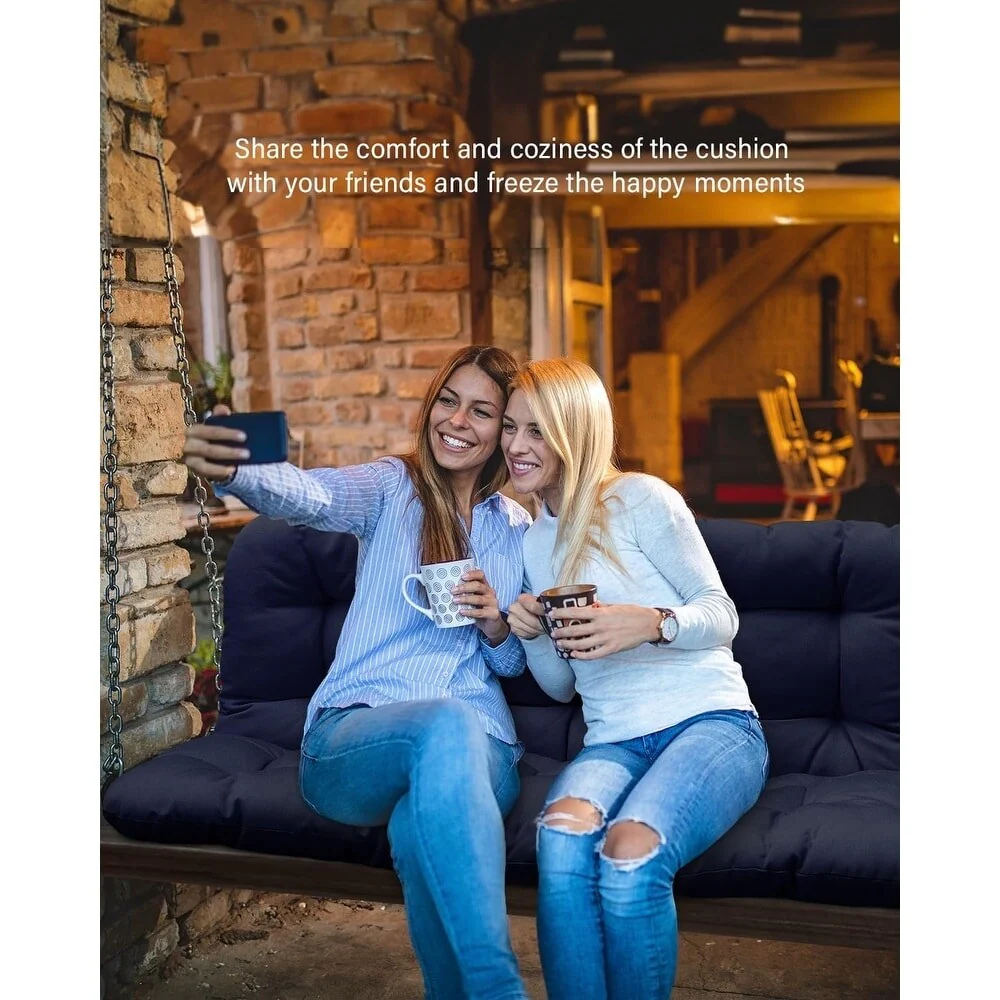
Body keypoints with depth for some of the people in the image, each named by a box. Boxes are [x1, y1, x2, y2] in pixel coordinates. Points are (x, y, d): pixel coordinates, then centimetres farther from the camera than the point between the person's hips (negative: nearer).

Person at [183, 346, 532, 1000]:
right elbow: (310, 495, -18)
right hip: (353, 739, -1)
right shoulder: (391, 487, 6)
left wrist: (495, 625, -5)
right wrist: (232, 471, -41)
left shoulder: (518, 529, 16)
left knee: (423, 824, -37)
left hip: (479, 748, 2)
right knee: (447, 723, -39)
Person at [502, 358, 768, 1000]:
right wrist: (531, 632, 0)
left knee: (630, 852, -34)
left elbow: (722, 615, 1)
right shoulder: (535, 541, 19)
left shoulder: (639, 499, 0)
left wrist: (650, 623, -20)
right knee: (563, 832, -32)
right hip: (614, 740, 4)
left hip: (711, 721, -4)